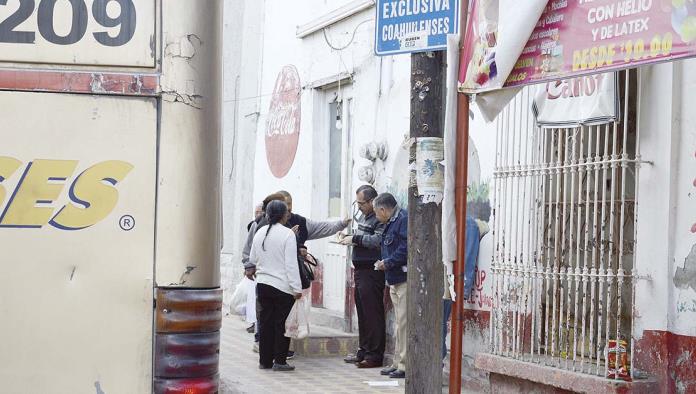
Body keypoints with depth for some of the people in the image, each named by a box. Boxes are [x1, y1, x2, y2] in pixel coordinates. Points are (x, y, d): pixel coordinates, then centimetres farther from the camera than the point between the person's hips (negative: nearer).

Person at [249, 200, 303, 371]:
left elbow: (252, 259, 14)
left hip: (262, 283, 6)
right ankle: (280, 361, 4)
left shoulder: (260, 233, 5)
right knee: (282, 324, 2)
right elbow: (291, 264, -15)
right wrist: (297, 288, -13)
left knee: (266, 323, 12)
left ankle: (265, 360, 16)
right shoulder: (287, 234, -13)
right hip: (282, 286, -6)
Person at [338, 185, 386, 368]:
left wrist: (354, 239, -17)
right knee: (362, 313, 13)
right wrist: (348, 237, 10)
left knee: (373, 313, -5)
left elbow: (378, 240, -25)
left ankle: (375, 355, 0)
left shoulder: (380, 219, -13)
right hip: (360, 270, 10)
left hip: (372, 272, -10)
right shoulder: (363, 217, 18)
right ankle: (364, 351, 21)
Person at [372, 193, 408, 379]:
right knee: (400, 323, 14)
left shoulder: (404, 220, -14)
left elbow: (405, 249, -23)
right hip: (395, 281, 11)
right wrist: (384, 262, 9)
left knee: (404, 323, -8)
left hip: (405, 279, -11)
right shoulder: (391, 223, 18)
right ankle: (398, 363, 21)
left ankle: (405, 365, -5)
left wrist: (388, 263, -14)